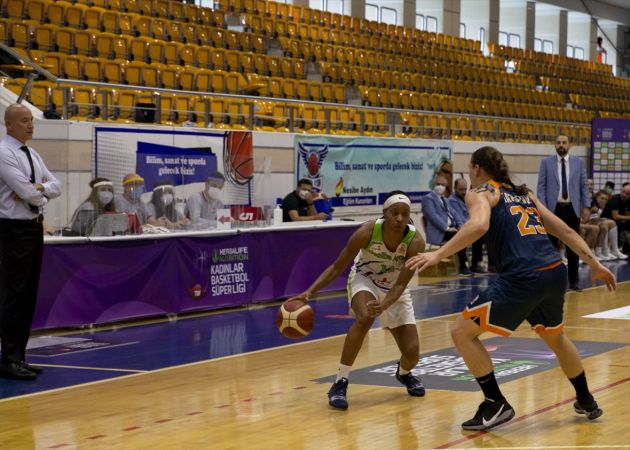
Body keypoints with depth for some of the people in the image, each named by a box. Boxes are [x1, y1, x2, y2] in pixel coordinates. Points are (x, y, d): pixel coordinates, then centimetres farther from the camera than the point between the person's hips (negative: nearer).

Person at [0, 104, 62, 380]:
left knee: (29, 295, 10)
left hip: (35, 227, 9)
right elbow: (28, 194, -20)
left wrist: (37, 188, -12)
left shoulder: (32, 155, 13)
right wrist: (41, 193, 1)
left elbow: (56, 187, 8)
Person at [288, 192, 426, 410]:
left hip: (394, 289, 2)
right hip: (364, 280, -2)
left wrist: (383, 305, -48)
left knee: (412, 353, -5)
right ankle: (340, 383, -26)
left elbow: (401, 284, -28)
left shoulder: (415, 241, -29)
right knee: (364, 318, -36)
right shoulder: (367, 232, -30)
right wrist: (310, 291, -32)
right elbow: (337, 267, -20)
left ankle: (404, 373, 35)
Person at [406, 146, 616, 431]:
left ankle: (496, 405, 4)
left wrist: (438, 255, -20)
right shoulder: (523, 193, 26)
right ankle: (586, 402, 45)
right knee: (554, 336, 35)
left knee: (462, 332, 5)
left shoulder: (480, 193, 6)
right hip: (556, 271, 8)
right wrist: (595, 265, 26)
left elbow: (478, 226, -17)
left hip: (523, 278, -8)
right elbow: (565, 230, 23)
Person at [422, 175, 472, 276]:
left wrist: (460, 225, 4)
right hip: (438, 233, -8)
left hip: (450, 228, 8)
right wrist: (446, 228, -24)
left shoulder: (443, 199, 25)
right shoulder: (428, 198, -2)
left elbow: (451, 214, 24)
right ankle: (463, 268, -23)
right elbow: (433, 216, -15)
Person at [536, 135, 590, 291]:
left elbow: (584, 186, 6)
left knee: (573, 246, 5)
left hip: (572, 209, 1)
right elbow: (541, 187, -1)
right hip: (553, 208, -1)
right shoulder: (546, 162, 2)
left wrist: (586, 207, -1)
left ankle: (573, 281, 12)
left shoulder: (578, 162, 6)